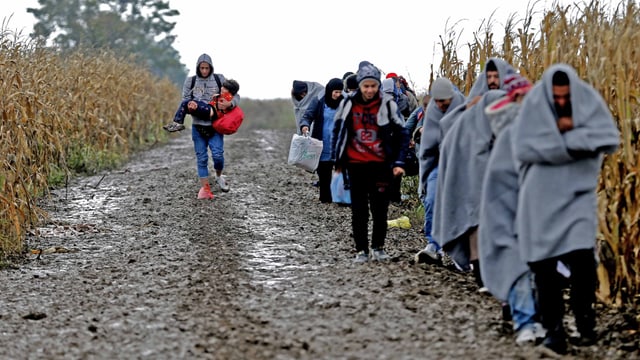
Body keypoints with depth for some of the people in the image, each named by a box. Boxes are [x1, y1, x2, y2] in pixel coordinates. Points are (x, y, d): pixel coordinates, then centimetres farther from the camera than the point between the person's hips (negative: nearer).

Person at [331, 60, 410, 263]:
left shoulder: (387, 104, -4)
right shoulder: (348, 104, 1)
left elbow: (402, 134, 0)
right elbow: (338, 131, 12)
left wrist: (399, 163, -8)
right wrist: (337, 160, 10)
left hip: (380, 164, -1)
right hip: (356, 164, 1)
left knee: (380, 209, 2)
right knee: (359, 211, 3)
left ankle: (378, 248, 16)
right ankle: (361, 250, 9)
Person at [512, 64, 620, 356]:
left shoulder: (589, 100, -4)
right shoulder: (534, 104, -9)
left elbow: (611, 139, -12)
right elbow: (523, 148, -19)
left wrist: (570, 132, -20)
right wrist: (580, 140, -17)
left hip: (579, 191, 0)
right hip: (542, 194, 0)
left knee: (582, 256, -14)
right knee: (545, 263, 0)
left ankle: (585, 320, 5)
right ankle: (553, 329, 8)